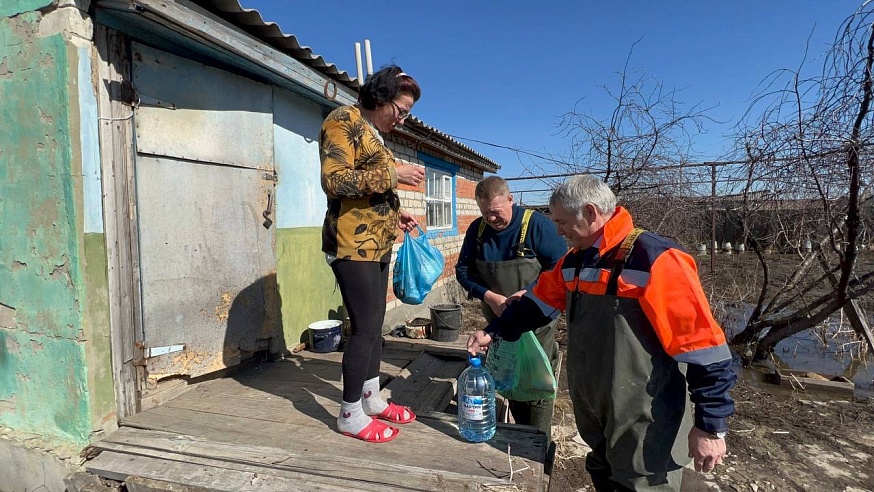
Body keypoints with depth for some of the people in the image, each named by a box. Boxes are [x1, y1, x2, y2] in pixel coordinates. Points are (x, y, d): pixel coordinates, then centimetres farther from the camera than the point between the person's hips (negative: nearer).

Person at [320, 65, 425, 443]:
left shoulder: (373, 132, 20)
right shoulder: (344, 121, -8)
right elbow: (335, 181, -20)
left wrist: (395, 214, 12)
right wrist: (392, 174, -19)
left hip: (377, 244, 9)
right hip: (353, 245, -9)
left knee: (375, 324, 14)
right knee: (365, 327, -5)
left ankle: (372, 399, 28)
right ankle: (350, 415, 10)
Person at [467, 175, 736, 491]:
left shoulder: (655, 260, -22)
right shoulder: (574, 261, 4)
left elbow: (702, 343, -21)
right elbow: (537, 303, 15)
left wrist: (711, 424, -18)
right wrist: (493, 332, 8)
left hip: (645, 422, -7)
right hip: (594, 412, 8)